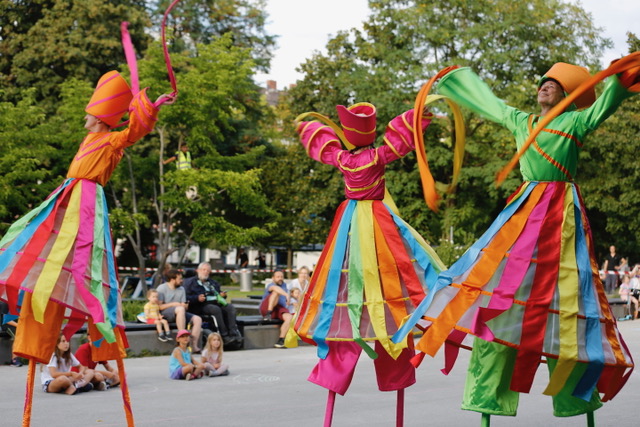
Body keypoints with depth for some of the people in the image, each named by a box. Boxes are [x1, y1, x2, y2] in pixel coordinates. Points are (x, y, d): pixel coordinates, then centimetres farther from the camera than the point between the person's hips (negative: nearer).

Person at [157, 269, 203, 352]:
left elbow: (184, 306, 11)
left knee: (198, 319, -15)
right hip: (164, 314, -7)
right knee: (180, 309, -38)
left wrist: (185, 306, -13)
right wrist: (173, 304, -15)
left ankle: (194, 346, -22)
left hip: (179, 314, 7)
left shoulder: (181, 289, 18)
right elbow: (158, 306, -10)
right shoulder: (162, 288, -1)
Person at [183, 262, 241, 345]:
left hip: (216, 303, 6)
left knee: (230, 307, -23)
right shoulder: (190, 282, 12)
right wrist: (197, 298, -18)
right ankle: (224, 335, -36)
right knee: (216, 309, -36)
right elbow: (186, 297, -1)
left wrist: (222, 295, 10)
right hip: (201, 306, -6)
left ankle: (233, 332, -33)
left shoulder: (213, 283, 33)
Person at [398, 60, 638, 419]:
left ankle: (575, 396, 6)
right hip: (525, 209, 6)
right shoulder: (520, 122, 18)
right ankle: (490, 393, 7)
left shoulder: (575, 122, 1)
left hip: (560, 212, -5)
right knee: (501, 281, 0)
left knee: (560, 293, -7)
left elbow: (604, 106, -17)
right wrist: (459, 80, 46)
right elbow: (488, 102, 33)